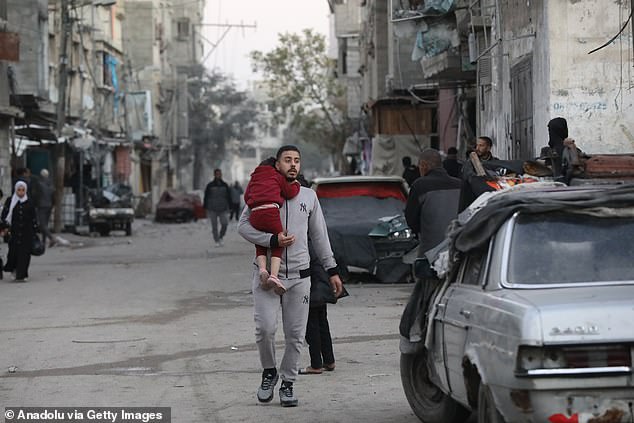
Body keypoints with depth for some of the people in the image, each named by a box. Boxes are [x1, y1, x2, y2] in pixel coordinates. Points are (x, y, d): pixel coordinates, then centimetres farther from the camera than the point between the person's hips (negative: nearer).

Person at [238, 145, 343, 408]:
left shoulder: (309, 196, 13)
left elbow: (319, 236, 18)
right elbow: (243, 226, -5)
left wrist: (331, 270, 15)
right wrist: (272, 240, -17)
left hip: (299, 275, 3)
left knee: (295, 334, 1)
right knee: (265, 328, -13)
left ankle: (287, 382, 14)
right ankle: (269, 371, 12)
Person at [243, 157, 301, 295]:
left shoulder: (253, 179, 27)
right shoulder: (277, 176, 15)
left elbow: (246, 197, 22)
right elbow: (290, 192, 10)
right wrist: (296, 184, 28)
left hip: (254, 213, 4)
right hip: (271, 211, -4)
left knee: (260, 246, 18)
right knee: (277, 246, 4)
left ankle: (262, 269, -8)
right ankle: (274, 275, -14)